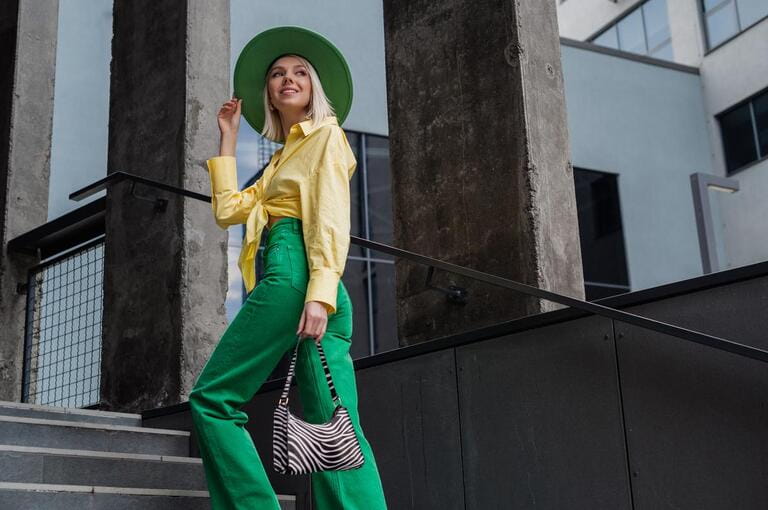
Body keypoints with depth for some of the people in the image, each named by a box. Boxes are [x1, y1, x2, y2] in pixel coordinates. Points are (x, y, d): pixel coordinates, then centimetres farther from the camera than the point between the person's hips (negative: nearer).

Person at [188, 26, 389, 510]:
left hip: (295, 274, -8)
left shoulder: (327, 134, 5)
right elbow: (229, 209, 22)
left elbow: (332, 219, -8)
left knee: (213, 398, -6)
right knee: (334, 425, -4)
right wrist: (228, 138, 26)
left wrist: (319, 293, -20)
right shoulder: (282, 157, 30)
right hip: (286, 277, 8)